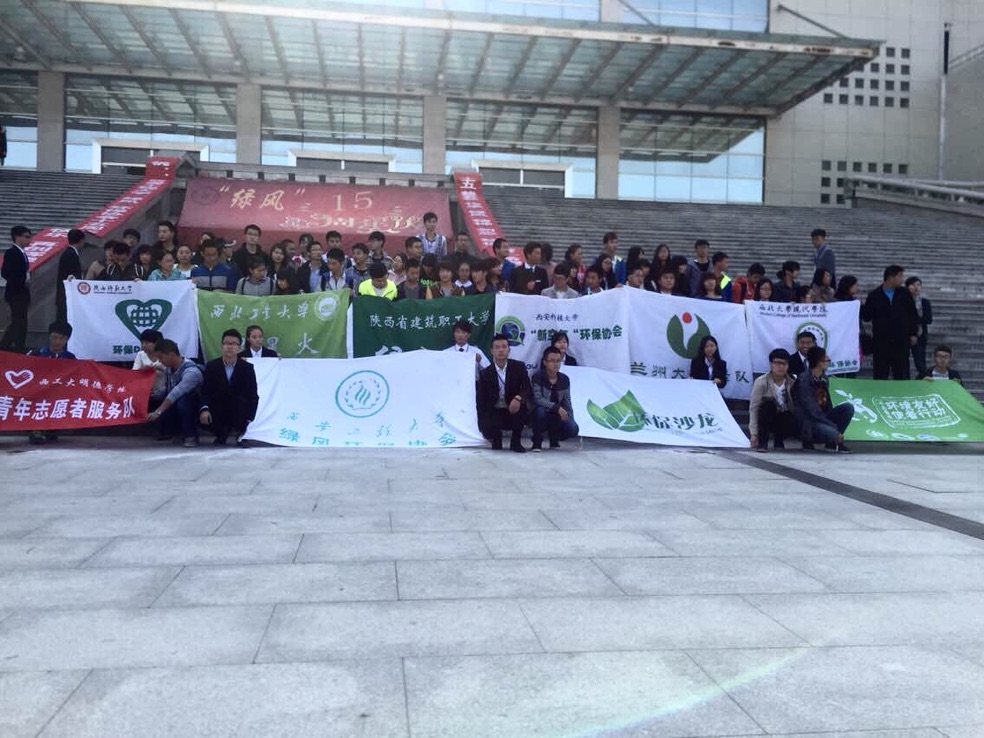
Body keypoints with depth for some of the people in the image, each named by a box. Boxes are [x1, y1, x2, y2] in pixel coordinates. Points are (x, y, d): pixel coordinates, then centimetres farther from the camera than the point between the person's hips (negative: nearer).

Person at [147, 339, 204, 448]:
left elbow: (176, 394, -39)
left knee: (181, 401, -37)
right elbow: (166, 389, 4)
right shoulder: (168, 368, -2)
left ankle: (191, 435, -19)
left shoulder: (191, 371, -29)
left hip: (194, 406, -7)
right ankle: (173, 430, 17)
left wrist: (158, 412, -44)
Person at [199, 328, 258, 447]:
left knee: (241, 400, -34)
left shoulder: (247, 368, -7)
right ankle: (222, 433, 8)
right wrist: (204, 409, -29)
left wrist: (249, 419, -24)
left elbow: (253, 396, -11)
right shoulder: (211, 366, -2)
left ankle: (240, 433, -8)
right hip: (218, 412, 2)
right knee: (203, 418, -28)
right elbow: (205, 392, -8)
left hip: (239, 412, -2)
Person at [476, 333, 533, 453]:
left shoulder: (519, 367, -4)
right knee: (487, 429, -31)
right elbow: (480, 401, -3)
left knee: (523, 404, -33)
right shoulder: (485, 373, -4)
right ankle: (497, 438, 10)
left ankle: (515, 442, -12)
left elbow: (528, 390, -12)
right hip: (494, 414, 0)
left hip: (514, 411, 0)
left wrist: (518, 398, -37)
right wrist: (482, 426, -12)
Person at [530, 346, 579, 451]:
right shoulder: (537, 376, -15)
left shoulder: (564, 379, 0)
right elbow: (537, 399, -26)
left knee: (573, 429, -23)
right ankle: (537, 441, -12)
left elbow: (567, 402, 5)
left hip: (557, 417, 4)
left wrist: (570, 419, -8)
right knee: (540, 410, -38)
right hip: (540, 417, -3)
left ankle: (554, 439, 12)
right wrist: (557, 408, -33)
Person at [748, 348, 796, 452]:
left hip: (783, 419, 2)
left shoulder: (792, 382, -9)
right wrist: (754, 433, -22)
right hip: (766, 419, -2)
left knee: (797, 423, -29)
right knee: (768, 402, -32)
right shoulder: (761, 382, -17)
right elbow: (753, 408, -18)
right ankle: (762, 441, -16)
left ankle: (779, 440, 6)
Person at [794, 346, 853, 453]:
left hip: (822, 417, 8)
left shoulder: (823, 378, 6)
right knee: (832, 432, -33)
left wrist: (833, 424, -2)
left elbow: (827, 405, 12)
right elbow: (812, 412, -22)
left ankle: (833, 442, 0)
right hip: (807, 423, -8)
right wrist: (835, 427, -19)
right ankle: (808, 440, -1)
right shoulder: (803, 380, -19)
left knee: (848, 407, -8)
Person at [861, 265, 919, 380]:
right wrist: (862, 307, -19)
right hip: (881, 341, -1)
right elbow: (866, 317, -1)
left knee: (902, 375, 7)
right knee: (880, 375, 4)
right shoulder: (874, 295, -1)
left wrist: (914, 334, 7)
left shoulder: (904, 294, 4)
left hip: (901, 341, 2)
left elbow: (913, 315, 10)